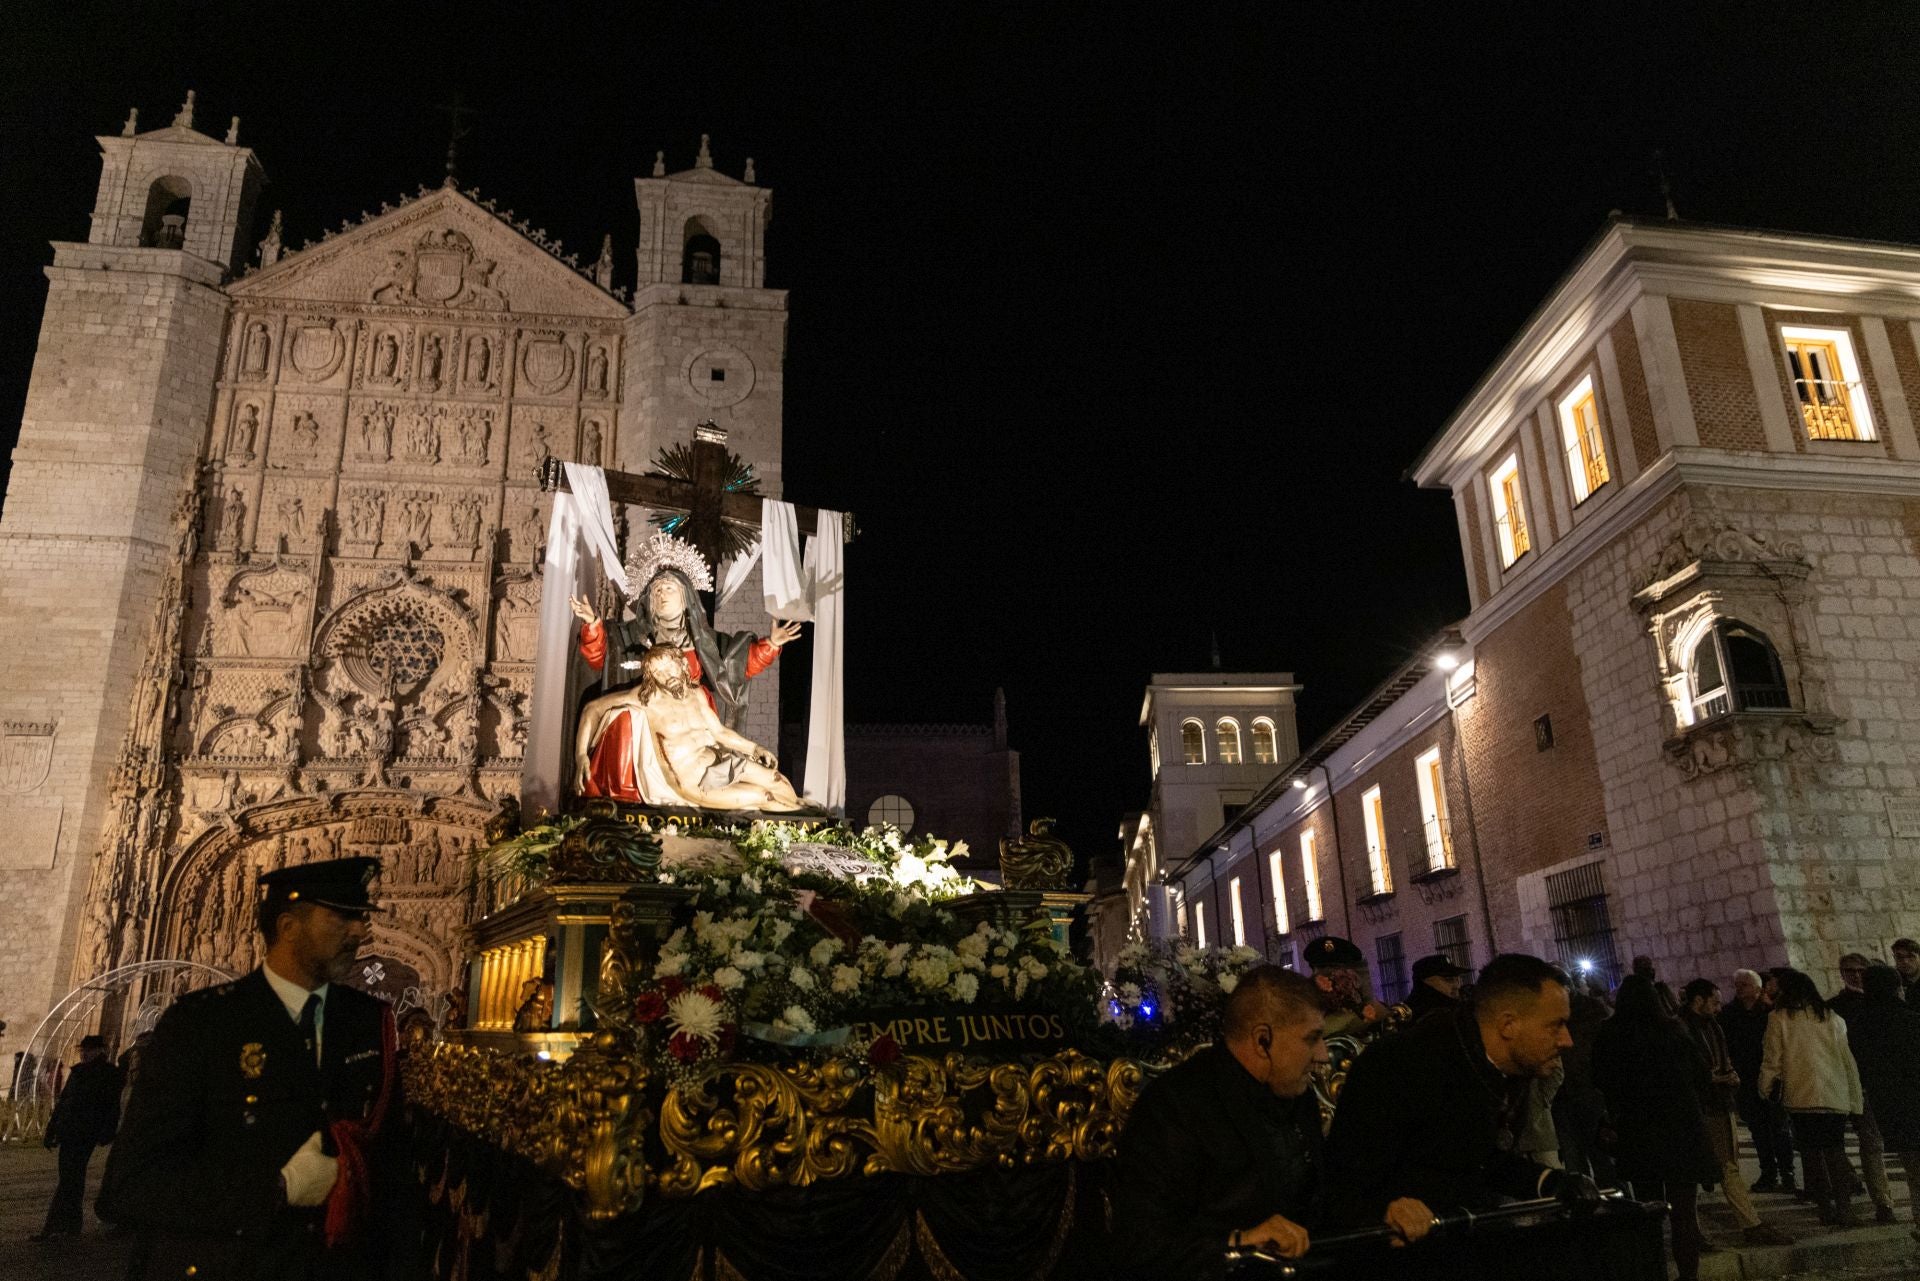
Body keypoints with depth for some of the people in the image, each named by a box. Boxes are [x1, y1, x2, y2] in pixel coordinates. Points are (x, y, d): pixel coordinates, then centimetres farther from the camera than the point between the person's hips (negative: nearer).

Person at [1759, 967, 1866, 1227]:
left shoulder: (1779, 1018, -2)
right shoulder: (1831, 1017, 9)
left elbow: (1772, 1060, -1)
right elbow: (1847, 1060, 8)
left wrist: (1764, 1088, 14)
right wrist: (1856, 1099, 13)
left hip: (1802, 1097, -4)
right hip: (1836, 1097, 4)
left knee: (1811, 1153, 6)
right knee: (1835, 1151, 10)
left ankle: (1826, 1208, 5)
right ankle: (1843, 1206, 1)